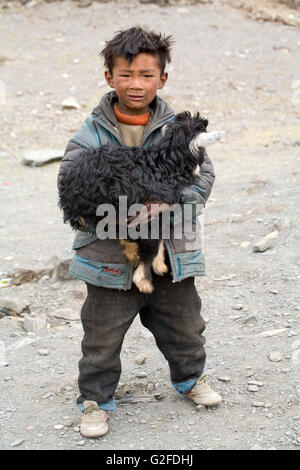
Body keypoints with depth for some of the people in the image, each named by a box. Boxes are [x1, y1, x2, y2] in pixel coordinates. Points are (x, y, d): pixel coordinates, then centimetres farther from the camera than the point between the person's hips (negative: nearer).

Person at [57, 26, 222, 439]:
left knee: (184, 325, 20)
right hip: (110, 255, -2)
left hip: (170, 251, 2)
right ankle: (95, 399, 29)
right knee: (102, 336, 8)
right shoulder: (92, 134, -8)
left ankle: (190, 377, 47)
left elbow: (202, 175, -5)